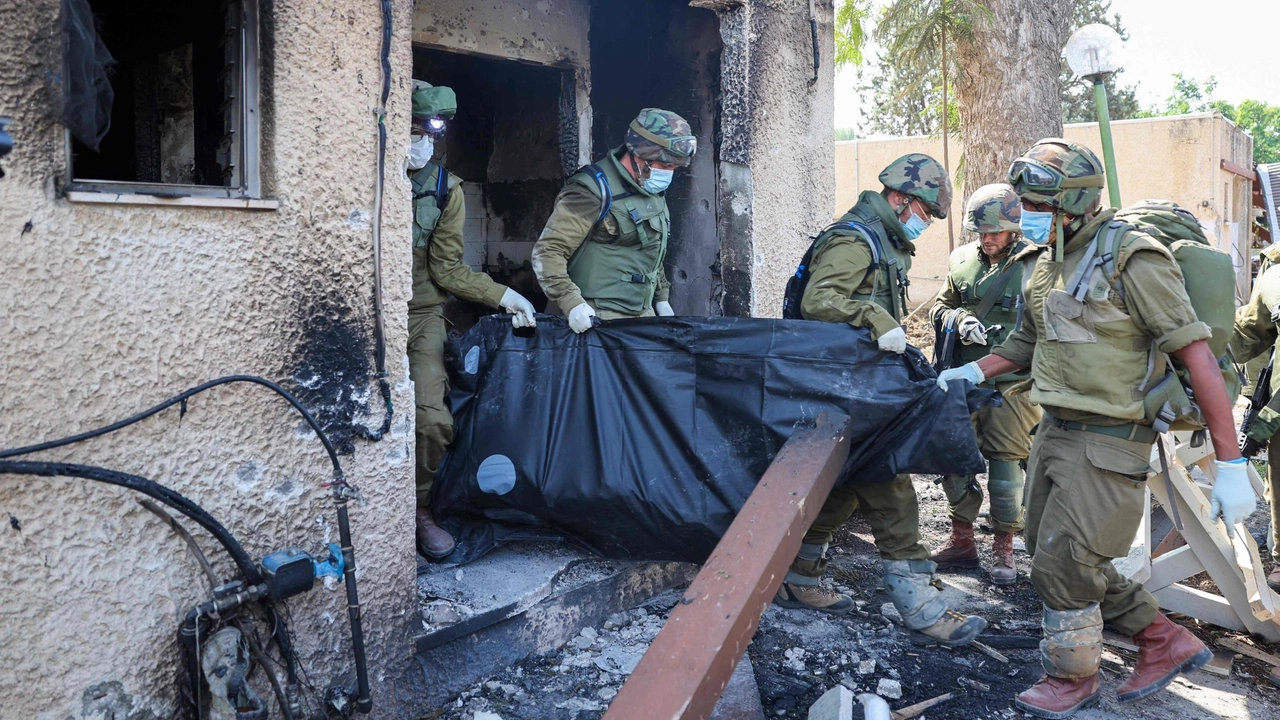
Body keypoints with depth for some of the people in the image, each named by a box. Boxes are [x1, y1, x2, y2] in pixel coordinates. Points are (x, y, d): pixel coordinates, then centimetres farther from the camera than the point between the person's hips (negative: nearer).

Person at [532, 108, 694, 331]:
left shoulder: (653, 191, 10)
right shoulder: (596, 190, -16)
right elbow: (548, 250, -20)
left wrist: (661, 296, 20)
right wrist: (572, 302, -29)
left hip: (643, 313, 8)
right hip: (601, 318, -8)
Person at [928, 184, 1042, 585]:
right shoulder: (962, 260, 8)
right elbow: (940, 307, 16)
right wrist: (958, 320, -6)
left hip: (1010, 384, -4)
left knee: (1006, 464, 2)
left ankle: (1003, 550, 17)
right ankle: (961, 540, 25)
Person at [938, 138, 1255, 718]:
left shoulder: (1130, 258, -17)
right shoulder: (1041, 262, 8)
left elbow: (1197, 354, -19)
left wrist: (1230, 463, -20)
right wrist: (973, 372, 7)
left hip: (1109, 441, -9)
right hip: (1055, 428, 9)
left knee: (1062, 563, -3)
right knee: (1049, 549, 15)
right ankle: (1165, 643, 32)